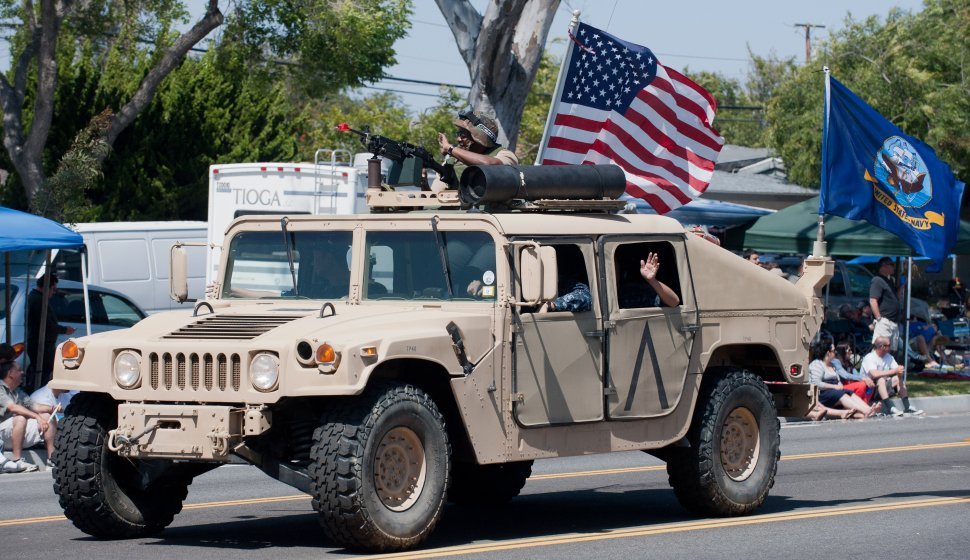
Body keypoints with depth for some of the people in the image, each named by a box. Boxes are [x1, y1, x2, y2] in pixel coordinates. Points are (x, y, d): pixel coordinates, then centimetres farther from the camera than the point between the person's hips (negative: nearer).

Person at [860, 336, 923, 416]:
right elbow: (874, 374, -34)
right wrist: (894, 371, -33)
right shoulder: (869, 358, -18)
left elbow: (898, 372, -1)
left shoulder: (888, 357, 5)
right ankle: (890, 408, -41)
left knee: (898, 379, -6)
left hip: (883, 386, 8)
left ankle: (907, 407, -12)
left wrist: (899, 372, -27)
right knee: (881, 379, -32)